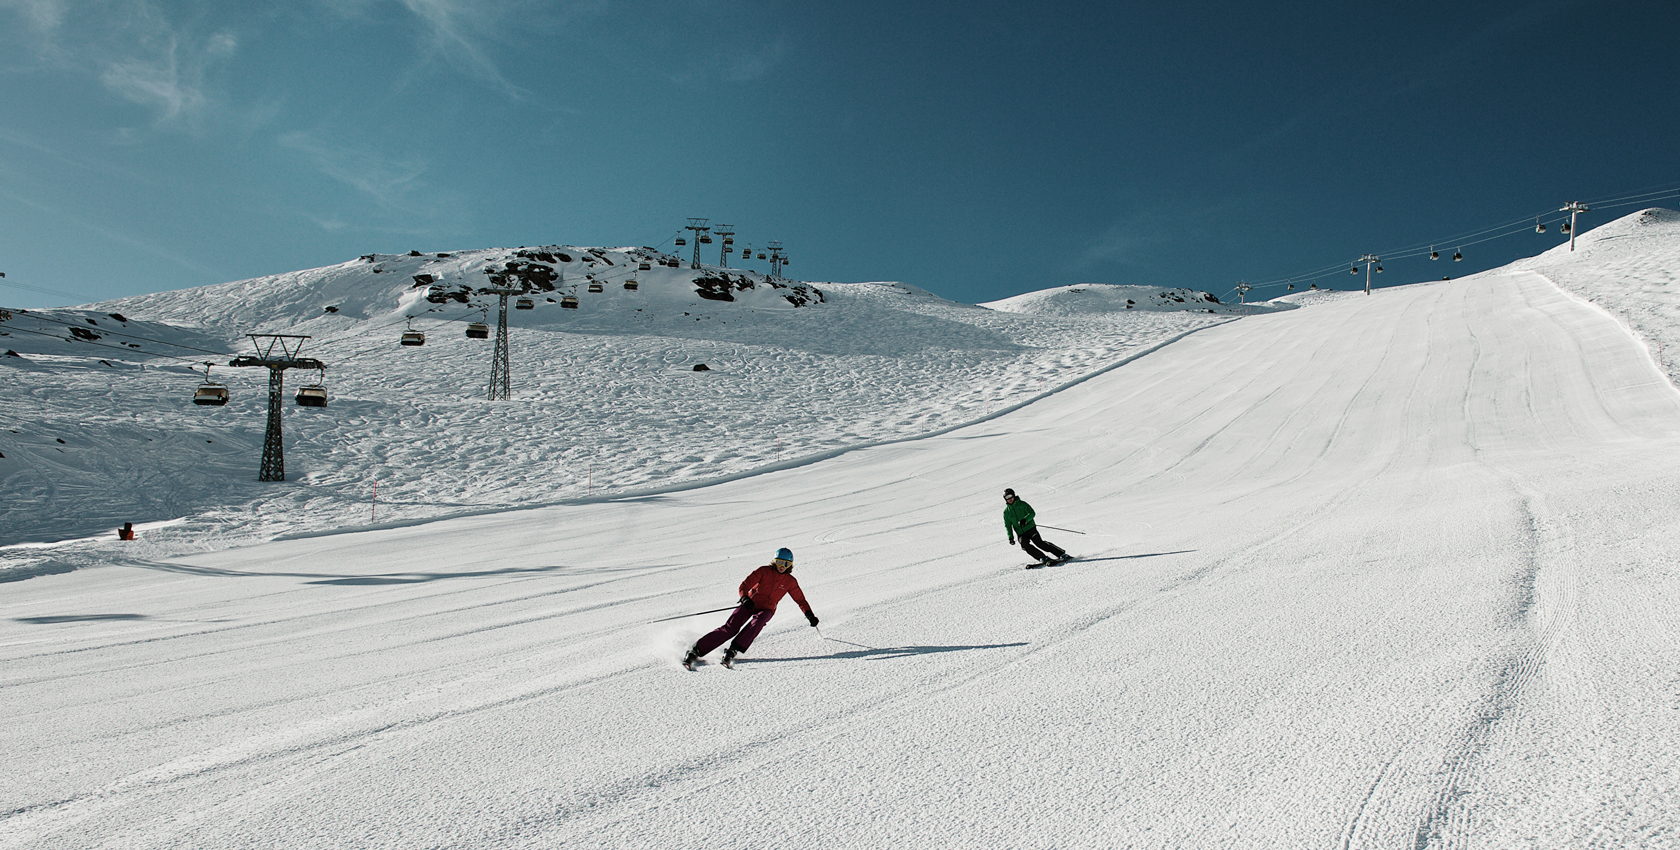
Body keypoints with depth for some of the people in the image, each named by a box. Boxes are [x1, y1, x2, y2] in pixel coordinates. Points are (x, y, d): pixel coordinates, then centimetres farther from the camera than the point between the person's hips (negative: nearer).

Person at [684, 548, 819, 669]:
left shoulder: (790, 582, 3)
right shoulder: (764, 571, -5)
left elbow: (800, 599, 14)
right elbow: (744, 586, -8)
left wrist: (810, 614, 3)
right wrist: (745, 599, -28)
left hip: (766, 610, 2)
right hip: (750, 604, -2)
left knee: (757, 622, -34)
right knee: (730, 628, -20)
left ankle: (733, 651, -37)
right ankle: (695, 651, -19)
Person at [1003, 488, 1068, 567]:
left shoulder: (1022, 504, 4)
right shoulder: (1006, 512, 12)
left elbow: (1032, 513, -6)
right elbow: (1008, 525, 15)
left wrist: (1025, 520, -25)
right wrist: (1010, 537, 2)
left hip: (1030, 528, -3)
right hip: (1021, 533, 3)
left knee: (1039, 542, -19)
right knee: (1025, 545, -25)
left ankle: (1062, 554, -13)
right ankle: (1044, 558, -22)